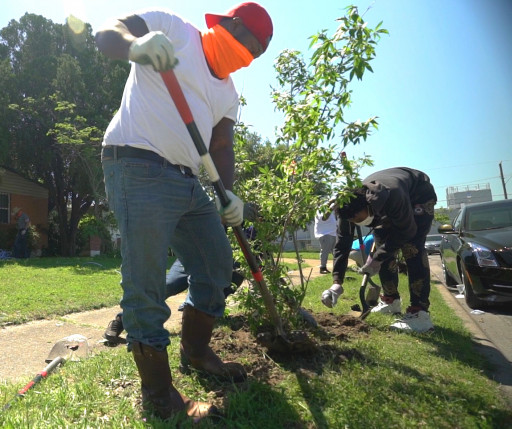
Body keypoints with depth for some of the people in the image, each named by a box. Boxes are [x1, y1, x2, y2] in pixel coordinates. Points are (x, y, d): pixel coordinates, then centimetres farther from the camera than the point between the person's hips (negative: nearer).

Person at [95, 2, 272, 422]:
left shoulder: (228, 91, 22)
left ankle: (196, 349, 31)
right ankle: (159, 395, 5)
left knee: (217, 266, 10)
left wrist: (228, 193, -1)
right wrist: (136, 44, -28)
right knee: (146, 282, -7)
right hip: (139, 168, -8)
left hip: (189, 182, 8)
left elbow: (221, 145, 16)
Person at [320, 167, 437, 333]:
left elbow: (407, 231, -29)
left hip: (420, 196, -6)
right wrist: (337, 281, -28)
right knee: (383, 248, -1)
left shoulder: (390, 196, -44)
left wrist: (377, 258, -28)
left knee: (412, 248, -23)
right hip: (389, 208, 6)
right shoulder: (349, 205, -26)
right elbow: (342, 243, -22)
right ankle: (391, 301, 17)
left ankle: (420, 314, -23)